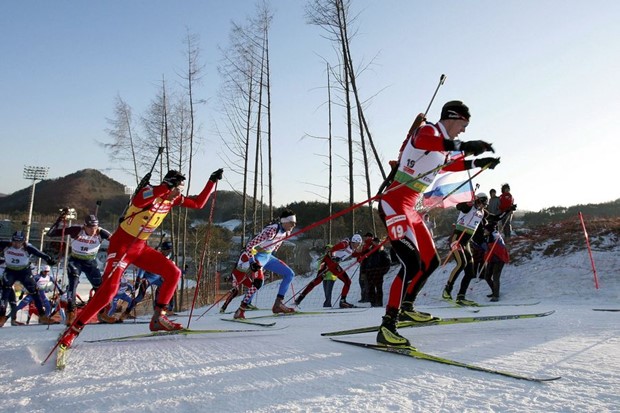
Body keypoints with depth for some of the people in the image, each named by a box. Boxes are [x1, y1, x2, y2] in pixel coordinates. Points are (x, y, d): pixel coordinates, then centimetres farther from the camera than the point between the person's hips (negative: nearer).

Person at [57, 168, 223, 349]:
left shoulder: (173, 199, 1)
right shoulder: (150, 191, -20)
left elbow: (198, 203, 8)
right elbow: (137, 201, -44)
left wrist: (212, 182, 3)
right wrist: (166, 187, -45)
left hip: (141, 247, 7)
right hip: (122, 244, -7)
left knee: (174, 273, -4)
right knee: (109, 289, -17)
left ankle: (158, 318, 5)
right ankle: (72, 331, -1)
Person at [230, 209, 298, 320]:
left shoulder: (286, 232, 0)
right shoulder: (271, 230, -26)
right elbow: (250, 245, -26)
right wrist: (252, 262, -28)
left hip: (268, 257, 9)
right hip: (257, 256, -9)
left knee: (290, 274, 4)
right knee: (258, 281, -29)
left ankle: (278, 304, 4)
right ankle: (240, 310, -20)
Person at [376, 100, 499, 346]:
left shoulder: (442, 147, 21)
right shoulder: (428, 130, -7)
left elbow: (446, 164, 43)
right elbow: (421, 142, -33)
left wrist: (477, 163, 43)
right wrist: (462, 146, -42)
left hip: (409, 209, 10)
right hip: (394, 203, -10)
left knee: (430, 262, 16)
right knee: (412, 263, -23)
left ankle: (406, 307, 33)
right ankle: (387, 327, -22)